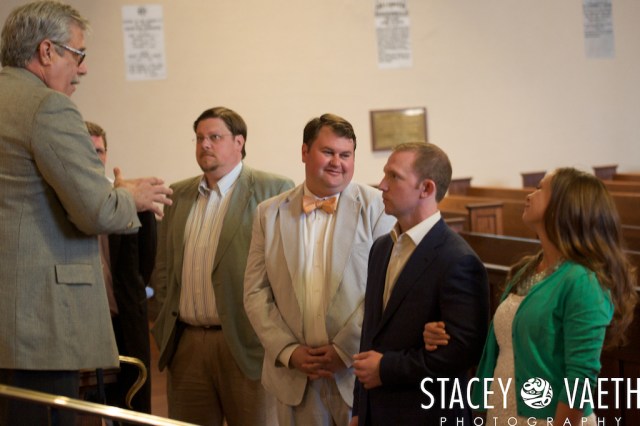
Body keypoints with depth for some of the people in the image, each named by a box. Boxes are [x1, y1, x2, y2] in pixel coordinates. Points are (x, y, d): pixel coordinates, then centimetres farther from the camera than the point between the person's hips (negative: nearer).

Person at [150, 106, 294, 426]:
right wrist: (169, 309, 10)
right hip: (185, 344, 5)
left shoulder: (273, 190, -4)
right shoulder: (178, 195, 14)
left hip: (245, 344, -5)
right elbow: (162, 264, 21)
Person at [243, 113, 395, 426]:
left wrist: (345, 350, -12)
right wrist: (288, 351, -5)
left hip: (359, 372, -2)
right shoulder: (270, 213, 7)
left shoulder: (376, 208, -4)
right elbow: (256, 293, 6)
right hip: (295, 377, 3)